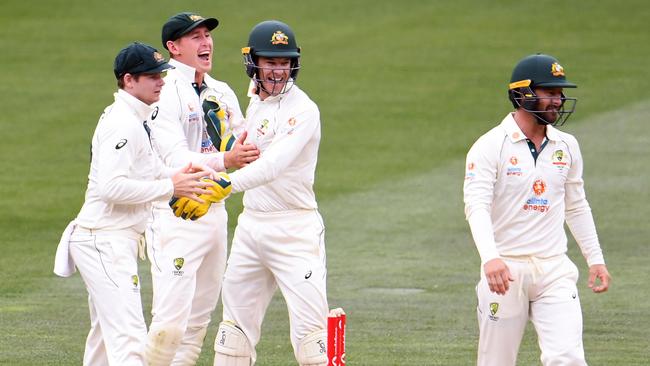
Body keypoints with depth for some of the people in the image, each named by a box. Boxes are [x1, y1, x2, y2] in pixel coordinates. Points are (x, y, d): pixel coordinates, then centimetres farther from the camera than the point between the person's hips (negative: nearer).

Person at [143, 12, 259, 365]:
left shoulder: (223, 94, 14)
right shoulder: (164, 94, -11)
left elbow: (246, 148, 15)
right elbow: (175, 159, -22)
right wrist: (224, 160, -36)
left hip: (215, 213, 8)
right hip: (176, 215, -8)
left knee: (199, 319, 12)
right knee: (170, 321, -15)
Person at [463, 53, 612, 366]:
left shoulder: (567, 146, 10)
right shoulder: (490, 146, -7)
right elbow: (476, 206, -19)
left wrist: (595, 258, 15)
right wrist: (490, 257, -35)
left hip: (554, 270, 4)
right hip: (505, 269, -3)